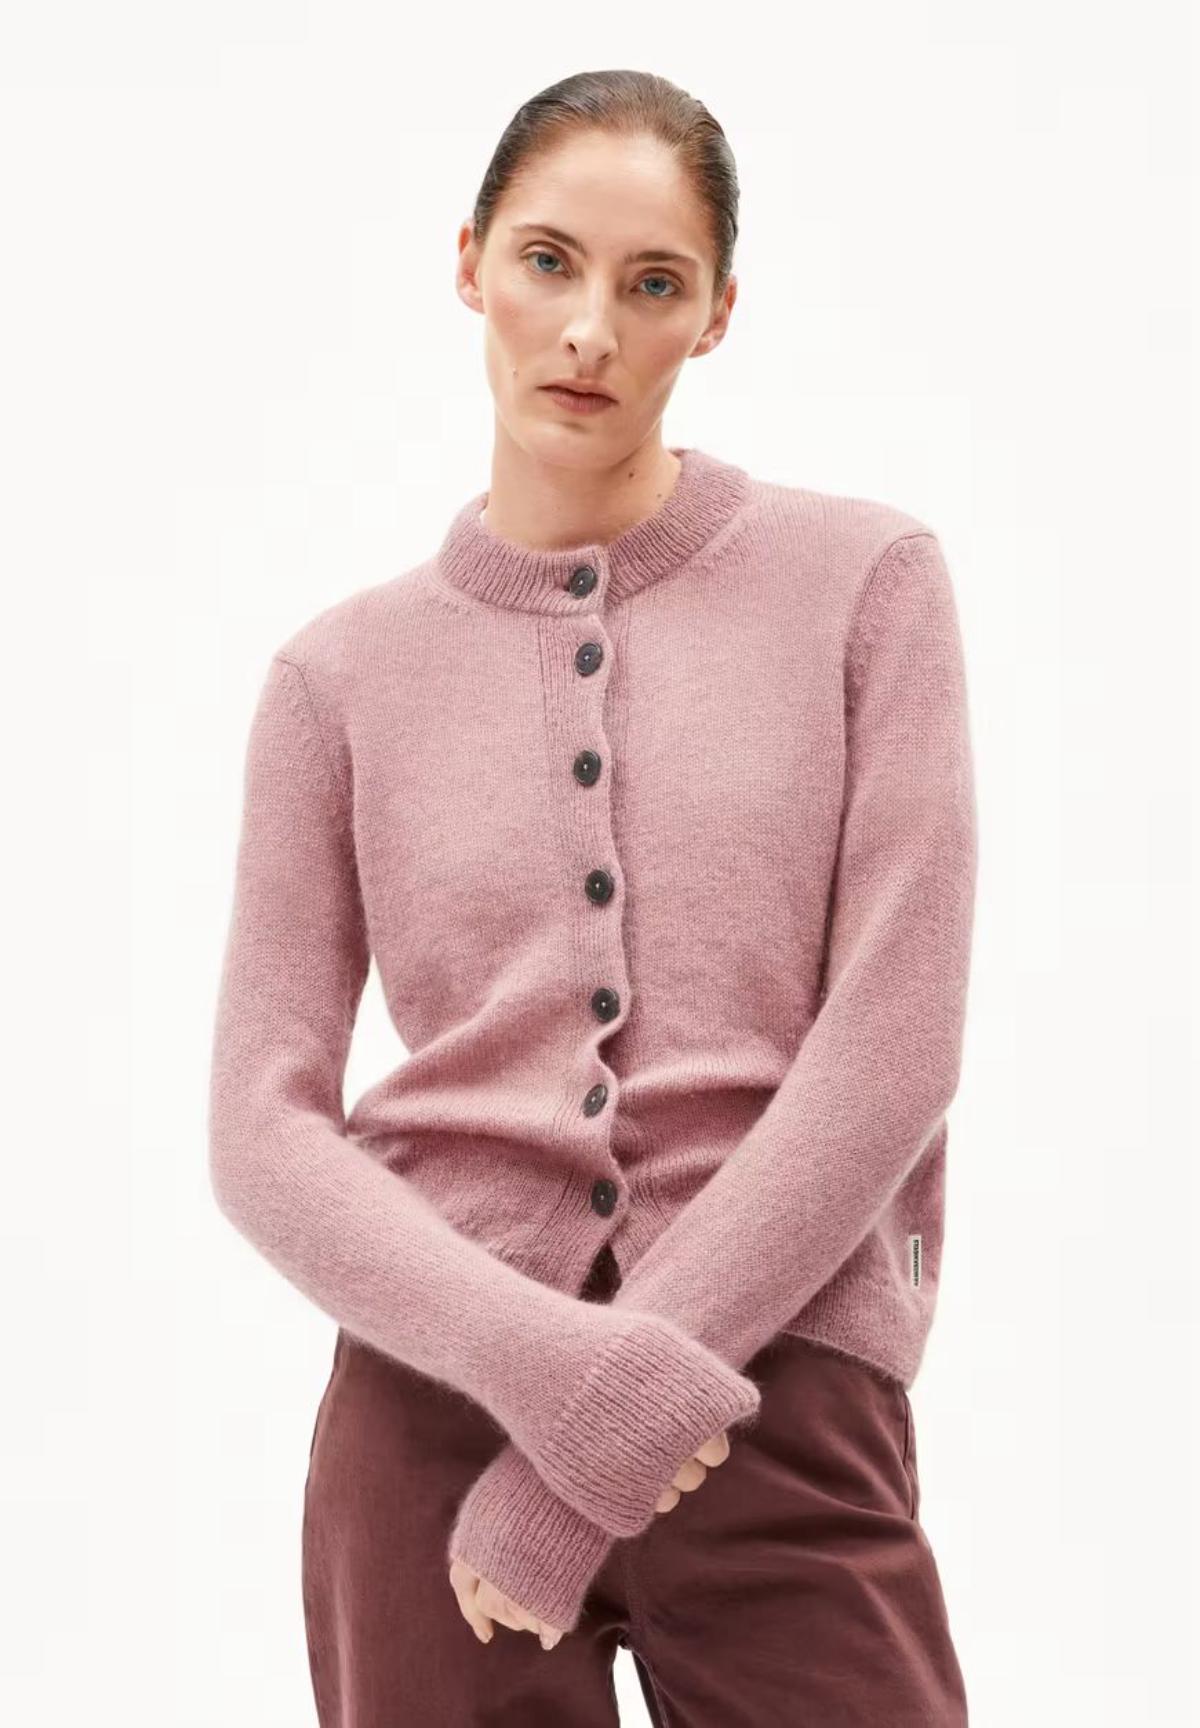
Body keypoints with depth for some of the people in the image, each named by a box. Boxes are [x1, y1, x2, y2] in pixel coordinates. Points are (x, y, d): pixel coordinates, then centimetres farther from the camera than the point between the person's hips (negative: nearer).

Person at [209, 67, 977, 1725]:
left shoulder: (864, 579, 2)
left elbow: (892, 1050, -6)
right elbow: (262, 1129, 1)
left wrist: (589, 1459, -10)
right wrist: (552, 1366, -15)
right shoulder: (344, 672, 7)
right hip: (438, 1400, 1)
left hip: (781, 1403, -1)